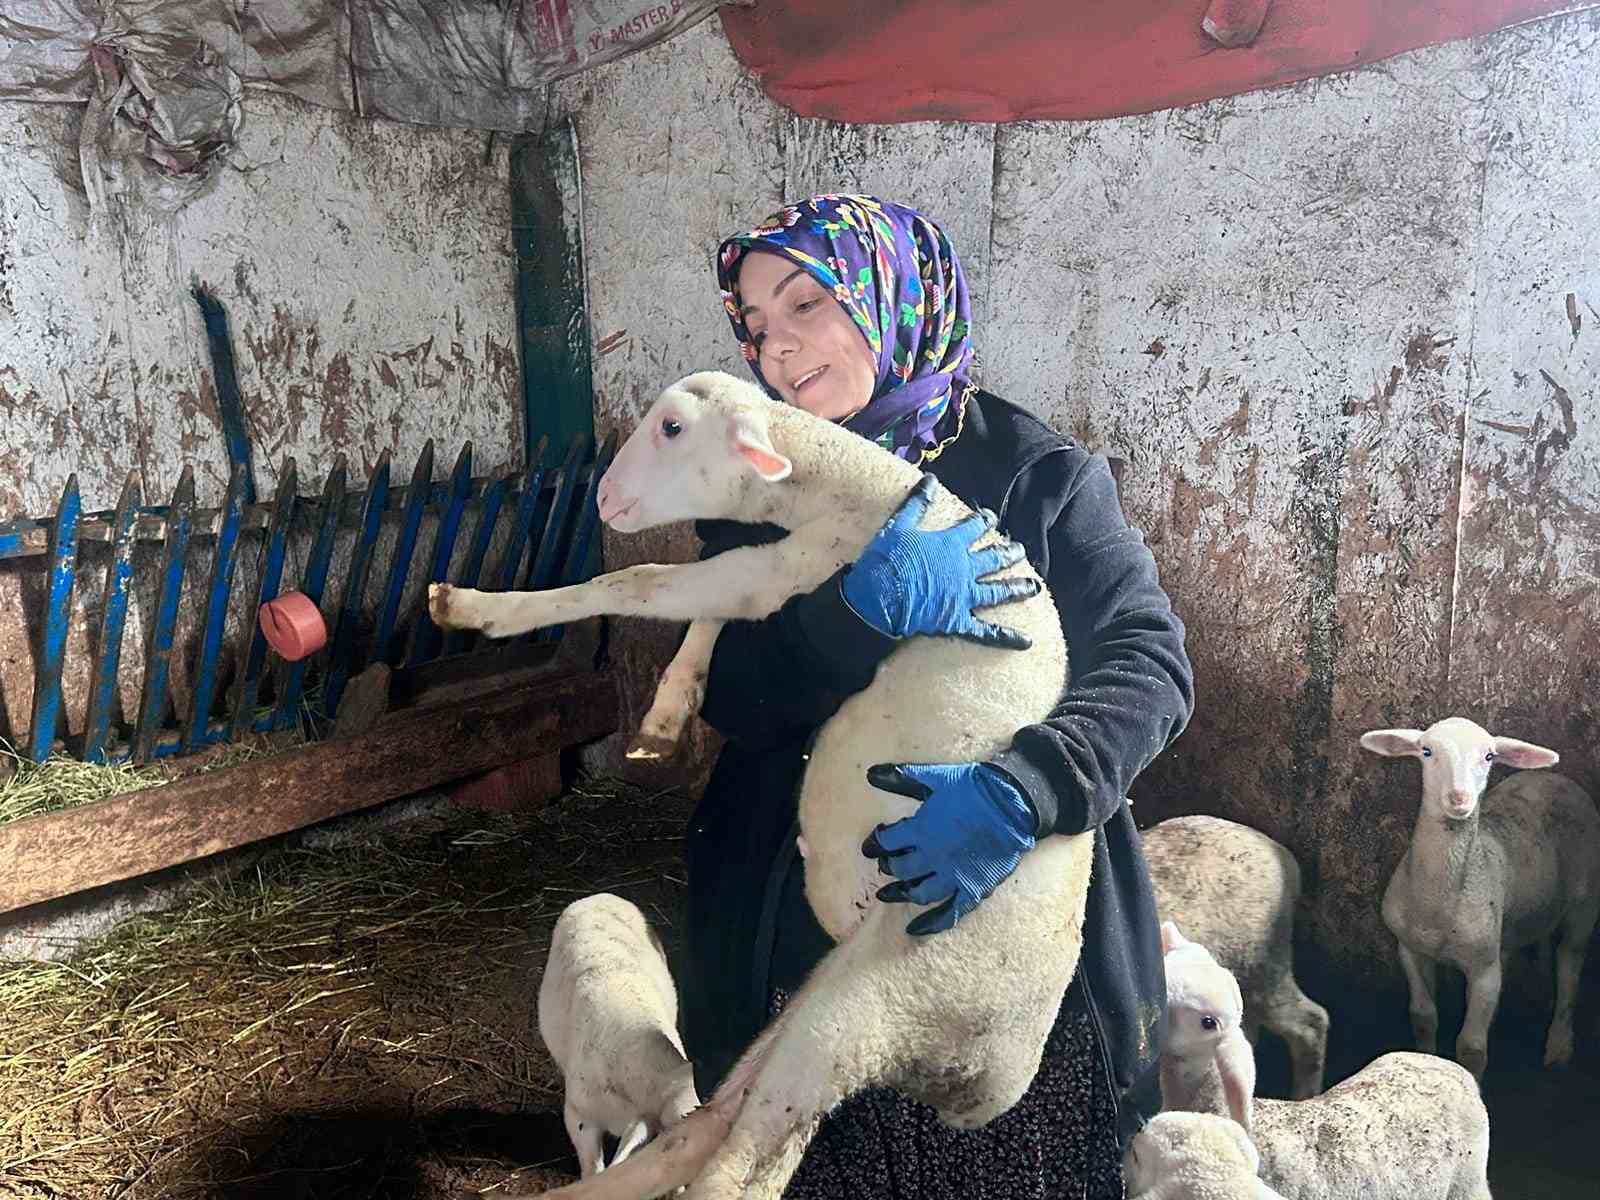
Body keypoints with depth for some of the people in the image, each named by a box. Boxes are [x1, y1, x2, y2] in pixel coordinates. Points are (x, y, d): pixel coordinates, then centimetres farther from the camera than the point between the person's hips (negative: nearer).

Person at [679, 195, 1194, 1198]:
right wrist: (863, 604, -27)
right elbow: (731, 699, -8)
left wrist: (1019, 794, -32)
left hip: (1024, 920, -1)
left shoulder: (1036, 473, -6)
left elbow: (1151, 661, -15)